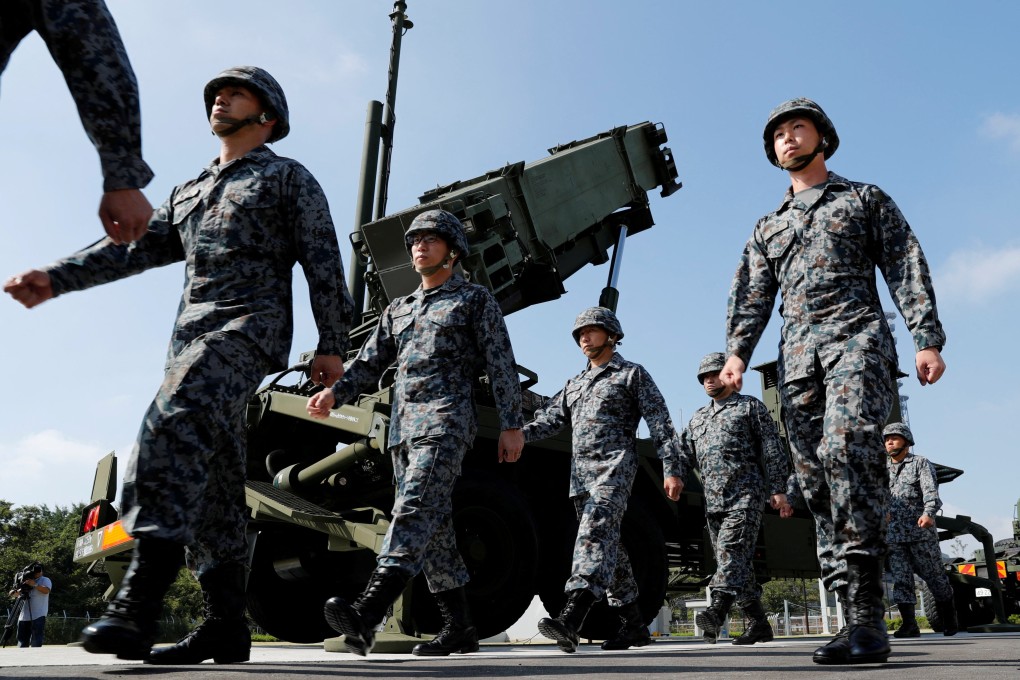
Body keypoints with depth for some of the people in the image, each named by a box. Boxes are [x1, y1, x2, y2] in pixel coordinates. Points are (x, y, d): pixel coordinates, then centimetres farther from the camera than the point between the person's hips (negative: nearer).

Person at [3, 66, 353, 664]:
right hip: (193, 333, 7)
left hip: (251, 324, -7)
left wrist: (331, 345, -7)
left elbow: (323, 264, 2)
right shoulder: (188, 193, 30)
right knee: (213, 478, 2)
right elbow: (135, 246, 18)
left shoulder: (288, 177, 12)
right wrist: (56, 278, 4)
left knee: (176, 420, -31)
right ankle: (227, 625, 5)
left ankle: (138, 604, -37)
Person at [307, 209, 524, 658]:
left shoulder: (475, 299, 10)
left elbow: (501, 365, 3)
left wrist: (511, 425, -5)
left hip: (446, 422, -7)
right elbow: (369, 363, 17)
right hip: (402, 427, 7)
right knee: (433, 527, 5)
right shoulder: (397, 310, 26)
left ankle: (367, 614, -36)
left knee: (415, 508, -23)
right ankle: (459, 628, 12)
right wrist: (335, 393, -2)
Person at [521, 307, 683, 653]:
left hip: (614, 467, -7)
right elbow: (550, 418, 13)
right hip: (580, 473, 7)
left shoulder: (632, 374, 8)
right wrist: (519, 435, -7)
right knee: (608, 547, 8)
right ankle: (633, 624, 17)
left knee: (596, 533, -25)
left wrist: (671, 470, -8)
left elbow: (661, 424, 2)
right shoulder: (575, 384, 25)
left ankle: (571, 618, -39)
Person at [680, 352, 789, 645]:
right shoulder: (698, 418, 24)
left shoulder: (751, 407, 8)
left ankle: (717, 611, -37)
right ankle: (759, 624, 12)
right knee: (735, 562, 5)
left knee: (732, 549, -23)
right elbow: (684, 454, 18)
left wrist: (777, 489, -7)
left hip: (746, 493, -6)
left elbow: (772, 450, 2)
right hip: (713, 500, 6)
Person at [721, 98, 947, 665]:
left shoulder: (866, 198, 18)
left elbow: (907, 268, 8)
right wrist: (738, 353, -3)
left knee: (846, 447, -28)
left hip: (857, 340, -4)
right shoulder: (768, 228, 28)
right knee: (817, 479, -4)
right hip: (797, 358, 5)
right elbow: (752, 297, 15)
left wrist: (927, 338, -6)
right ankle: (862, 619, -1)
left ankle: (868, 614, -28)